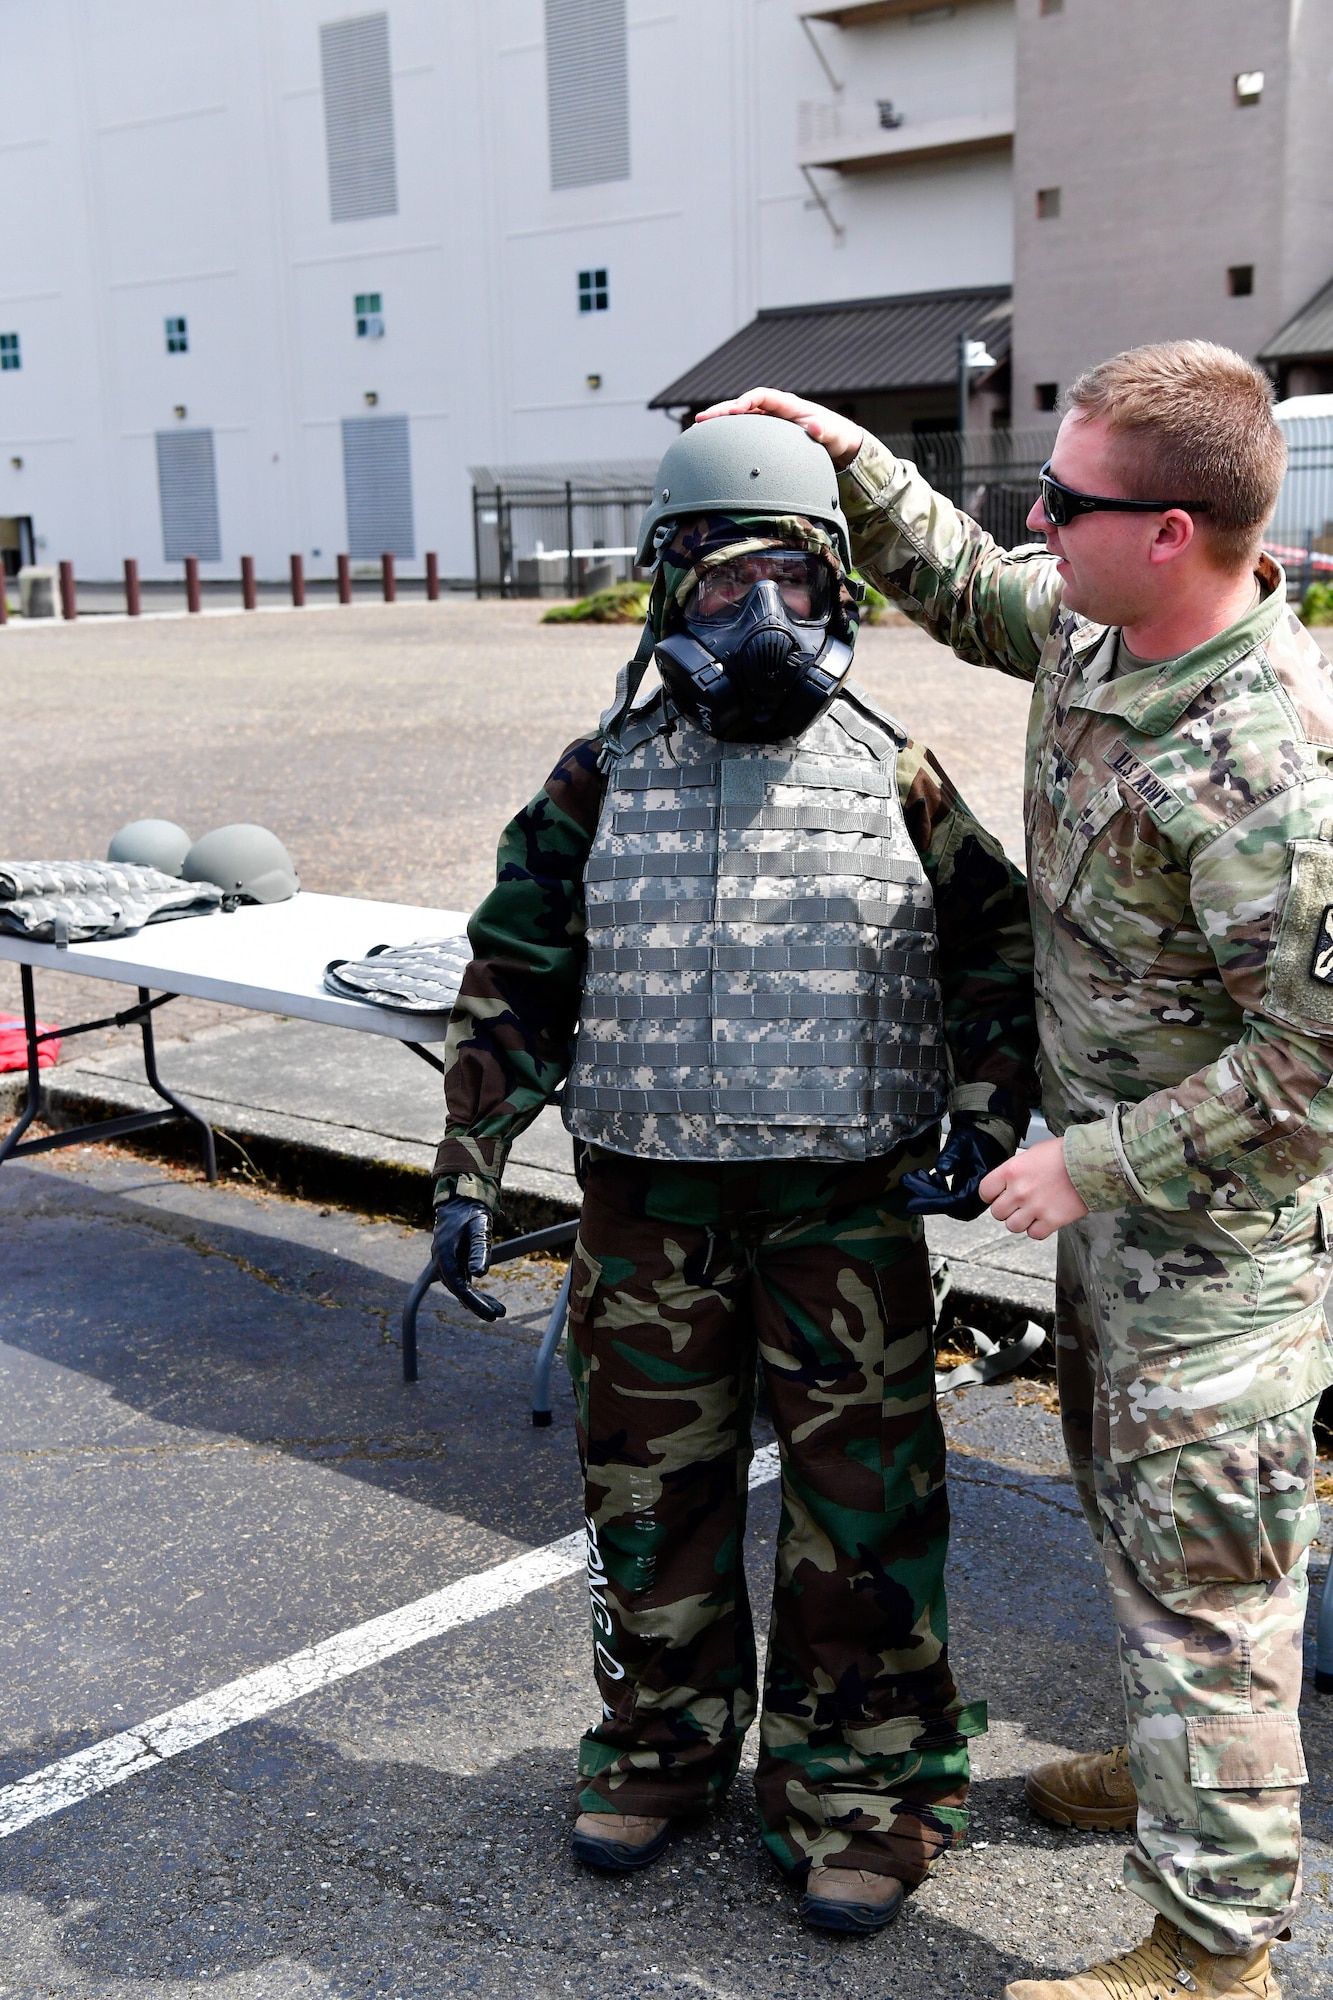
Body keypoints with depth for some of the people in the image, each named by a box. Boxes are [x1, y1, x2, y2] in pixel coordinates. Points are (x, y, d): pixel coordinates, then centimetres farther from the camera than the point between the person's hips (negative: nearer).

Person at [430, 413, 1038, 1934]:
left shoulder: (896, 777, 2)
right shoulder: (604, 780, 3)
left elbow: (1001, 952, 10)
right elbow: (512, 981, 6)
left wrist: (983, 1127, -3)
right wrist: (467, 1174, 1)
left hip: (847, 1209, -1)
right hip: (650, 1205, 2)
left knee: (862, 1507, 4)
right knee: (651, 1491, 13)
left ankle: (857, 1787, 23)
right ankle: (663, 1747, 34)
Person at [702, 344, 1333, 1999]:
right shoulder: (1091, 626, -3)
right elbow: (962, 588, 19)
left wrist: (1094, 1166, -22)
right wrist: (851, 462, 7)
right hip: (1119, 1192, 10)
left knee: (1200, 1566, 2)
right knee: (1125, 1494, 26)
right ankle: (1173, 1763, 49)